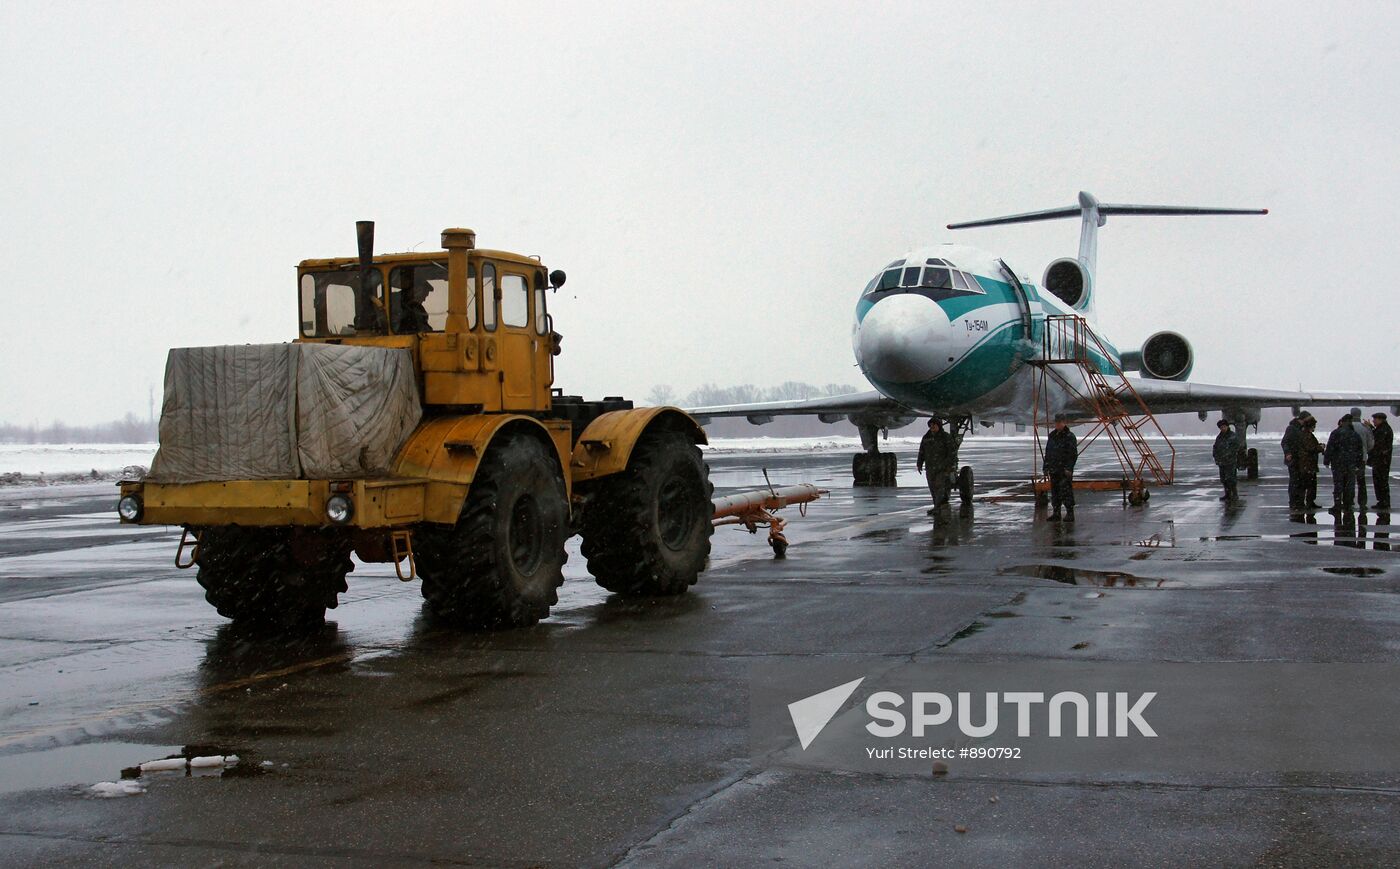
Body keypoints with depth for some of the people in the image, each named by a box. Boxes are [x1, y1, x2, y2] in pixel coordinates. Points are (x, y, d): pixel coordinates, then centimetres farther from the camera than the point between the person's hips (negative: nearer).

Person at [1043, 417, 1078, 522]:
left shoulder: (1070, 436, -7)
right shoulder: (1052, 436, 15)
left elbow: (1073, 454, -11)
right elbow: (1047, 453, 21)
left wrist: (1069, 468, -18)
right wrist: (1046, 467, 15)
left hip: (1065, 470, -7)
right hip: (1053, 469, 7)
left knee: (1066, 491, -9)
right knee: (1054, 492, 8)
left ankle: (1070, 514, -4)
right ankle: (1056, 514, 14)